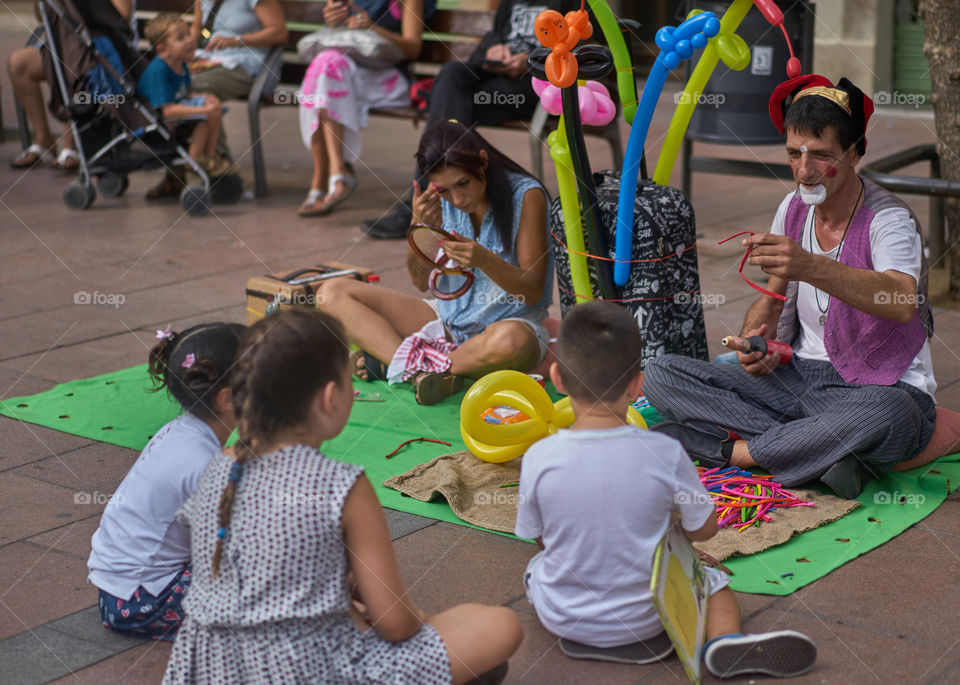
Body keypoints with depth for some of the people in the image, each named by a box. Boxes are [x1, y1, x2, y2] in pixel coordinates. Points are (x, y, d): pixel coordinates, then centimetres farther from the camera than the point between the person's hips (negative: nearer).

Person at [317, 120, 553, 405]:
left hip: (510, 320, -5)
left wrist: (485, 260, -34)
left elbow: (534, 291, -15)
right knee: (333, 293, -6)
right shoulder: (437, 200, -4)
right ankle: (421, 371, -27)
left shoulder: (526, 195, -16)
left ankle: (391, 361, -21)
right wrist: (420, 228, -18)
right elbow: (422, 282, 1)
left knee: (511, 341, -44)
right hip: (447, 316, 5)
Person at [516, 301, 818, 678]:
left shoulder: (538, 459, -19)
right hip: (644, 615, -2)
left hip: (562, 617, 2)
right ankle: (725, 641, -5)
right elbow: (703, 529, -6)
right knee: (714, 582, 24)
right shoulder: (665, 453, -20)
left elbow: (539, 537, -3)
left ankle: (583, 639, 12)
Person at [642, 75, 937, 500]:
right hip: (799, 377, 6)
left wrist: (812, 267, -50)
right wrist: (753, 340, -9)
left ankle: (735, 450, -22)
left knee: (887, 417, -44)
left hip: (879, 388, -6)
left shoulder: (887, 218, -15)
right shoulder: (794, 209, 5)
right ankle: (820, 452, -20)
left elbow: (902, 304, -36)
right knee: (660, 375, -9)